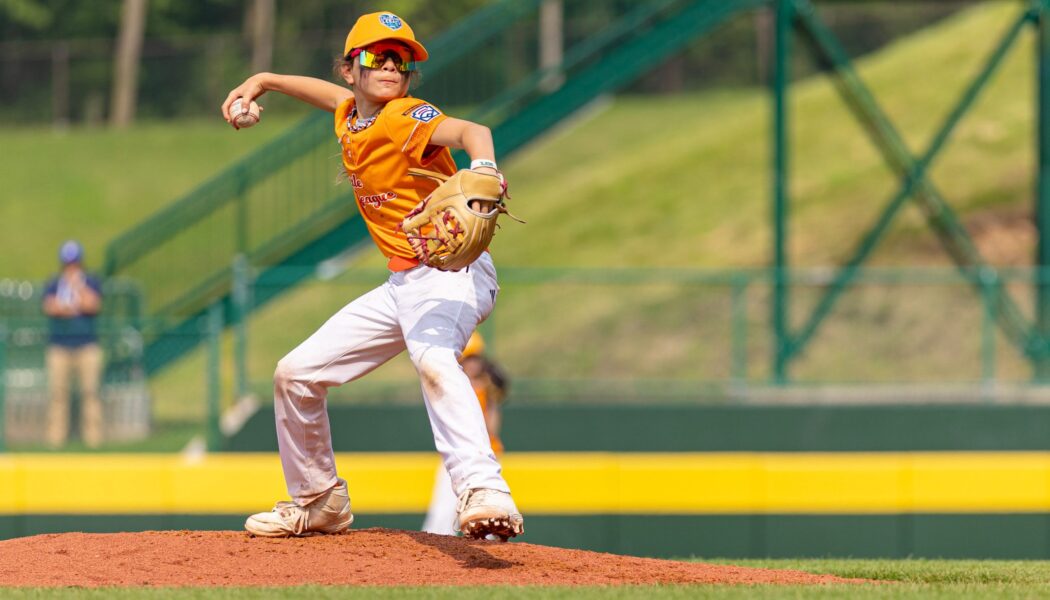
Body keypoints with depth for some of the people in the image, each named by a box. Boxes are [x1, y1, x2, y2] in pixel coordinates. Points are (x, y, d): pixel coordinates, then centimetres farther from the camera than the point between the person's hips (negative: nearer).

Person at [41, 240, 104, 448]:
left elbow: (92, 304, -10)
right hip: (59, 345, 0)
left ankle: (93, 437, -1)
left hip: (87, 345, 0)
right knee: (57, 391, -3)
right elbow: (50, 307, -7)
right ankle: (55, 437, 1)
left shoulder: (91, 283, 8)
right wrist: (78, 306, -12)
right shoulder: (53, 284, 9)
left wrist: (77, 283, -6)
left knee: (90, 390, -4)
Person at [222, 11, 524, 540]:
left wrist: (483, 171, -56)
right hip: (403, 286, 9)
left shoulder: (405, 118, -15)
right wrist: (264, 81, 28)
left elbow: (471, 132, -35)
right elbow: (336, 95, 34)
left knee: (432, 358, -41)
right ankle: (319, 502, 31)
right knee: (296, 374, 14)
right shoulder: (349, 119, 9)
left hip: (452, 272, -9)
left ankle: (483, 492, -58)